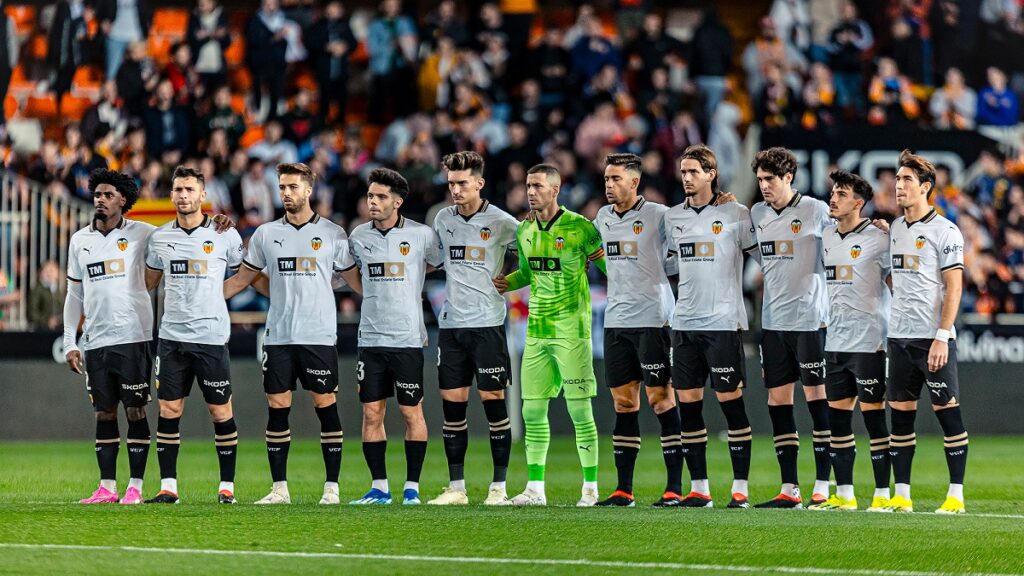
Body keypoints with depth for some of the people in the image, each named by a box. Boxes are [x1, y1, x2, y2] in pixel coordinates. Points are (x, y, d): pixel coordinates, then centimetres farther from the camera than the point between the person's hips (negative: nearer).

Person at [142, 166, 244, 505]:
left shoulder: (225, 235, -1)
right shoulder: (159, 237, 8)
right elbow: (148, 282, 22)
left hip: (211, 337, -3)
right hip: (172, 337, 3)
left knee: (221, 412, 0)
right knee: (168, 410, 1)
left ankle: (227, 487, 8)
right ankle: (168, 487, 5)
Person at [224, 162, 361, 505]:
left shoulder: (332, 234, 4)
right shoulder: (266, 234, 9)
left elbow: (354, 280, 10)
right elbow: (242, 278, 16)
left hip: (319, 336, -2)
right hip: (278, 336, 2)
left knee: (326, 406, -3)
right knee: (277, 409, 1)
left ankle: (332, 487, 2)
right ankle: (279, 488, 6)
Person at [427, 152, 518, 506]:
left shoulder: (501, 222, -5)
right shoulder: (443, 220, 10)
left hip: (487, 323, -5)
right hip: (450, 323, 5)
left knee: (493, 401, -4)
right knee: (452, 405, 4)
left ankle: (499, 486, 1)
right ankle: (456, 487, 9)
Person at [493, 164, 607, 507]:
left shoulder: (579, 227, -9)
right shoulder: (524, 230, 10)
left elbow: (611, 269, -2)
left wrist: (603, 259, -23)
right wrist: (508, 283, 7)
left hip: (571, 330, -6)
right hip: (536, 330, 6)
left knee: (580, 410, -5)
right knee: (533, 410, 5)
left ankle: (591, 489, 2)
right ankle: (535, 489, 11)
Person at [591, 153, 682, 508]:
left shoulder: (658, 215, -8)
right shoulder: (603, 218, 12)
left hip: (652, 319, -6)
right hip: (616, 320, 6)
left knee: (660, 399, -5)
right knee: (623, 402, 7)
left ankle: (675, 485, -2)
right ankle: (624, 489, 10)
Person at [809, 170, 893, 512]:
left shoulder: (878, 239, -8)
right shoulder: (826, 238, 11)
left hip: (869, 342, -7)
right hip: (835, 341, 7)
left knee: (874, 415, -5)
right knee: (837, 416, 7)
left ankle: (883, 494, -1)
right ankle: (844, 494, 12)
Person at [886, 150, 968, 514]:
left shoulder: (945, 231, -6)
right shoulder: (894, 229, 13)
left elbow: (954, 287, -10)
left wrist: (942, 336, -16)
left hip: (933, 338, -6)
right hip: (899, 337, 6)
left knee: (948, 412, -4)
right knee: (900, 414, 5)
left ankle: (956, 495, -1)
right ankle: (901, 495, 8)